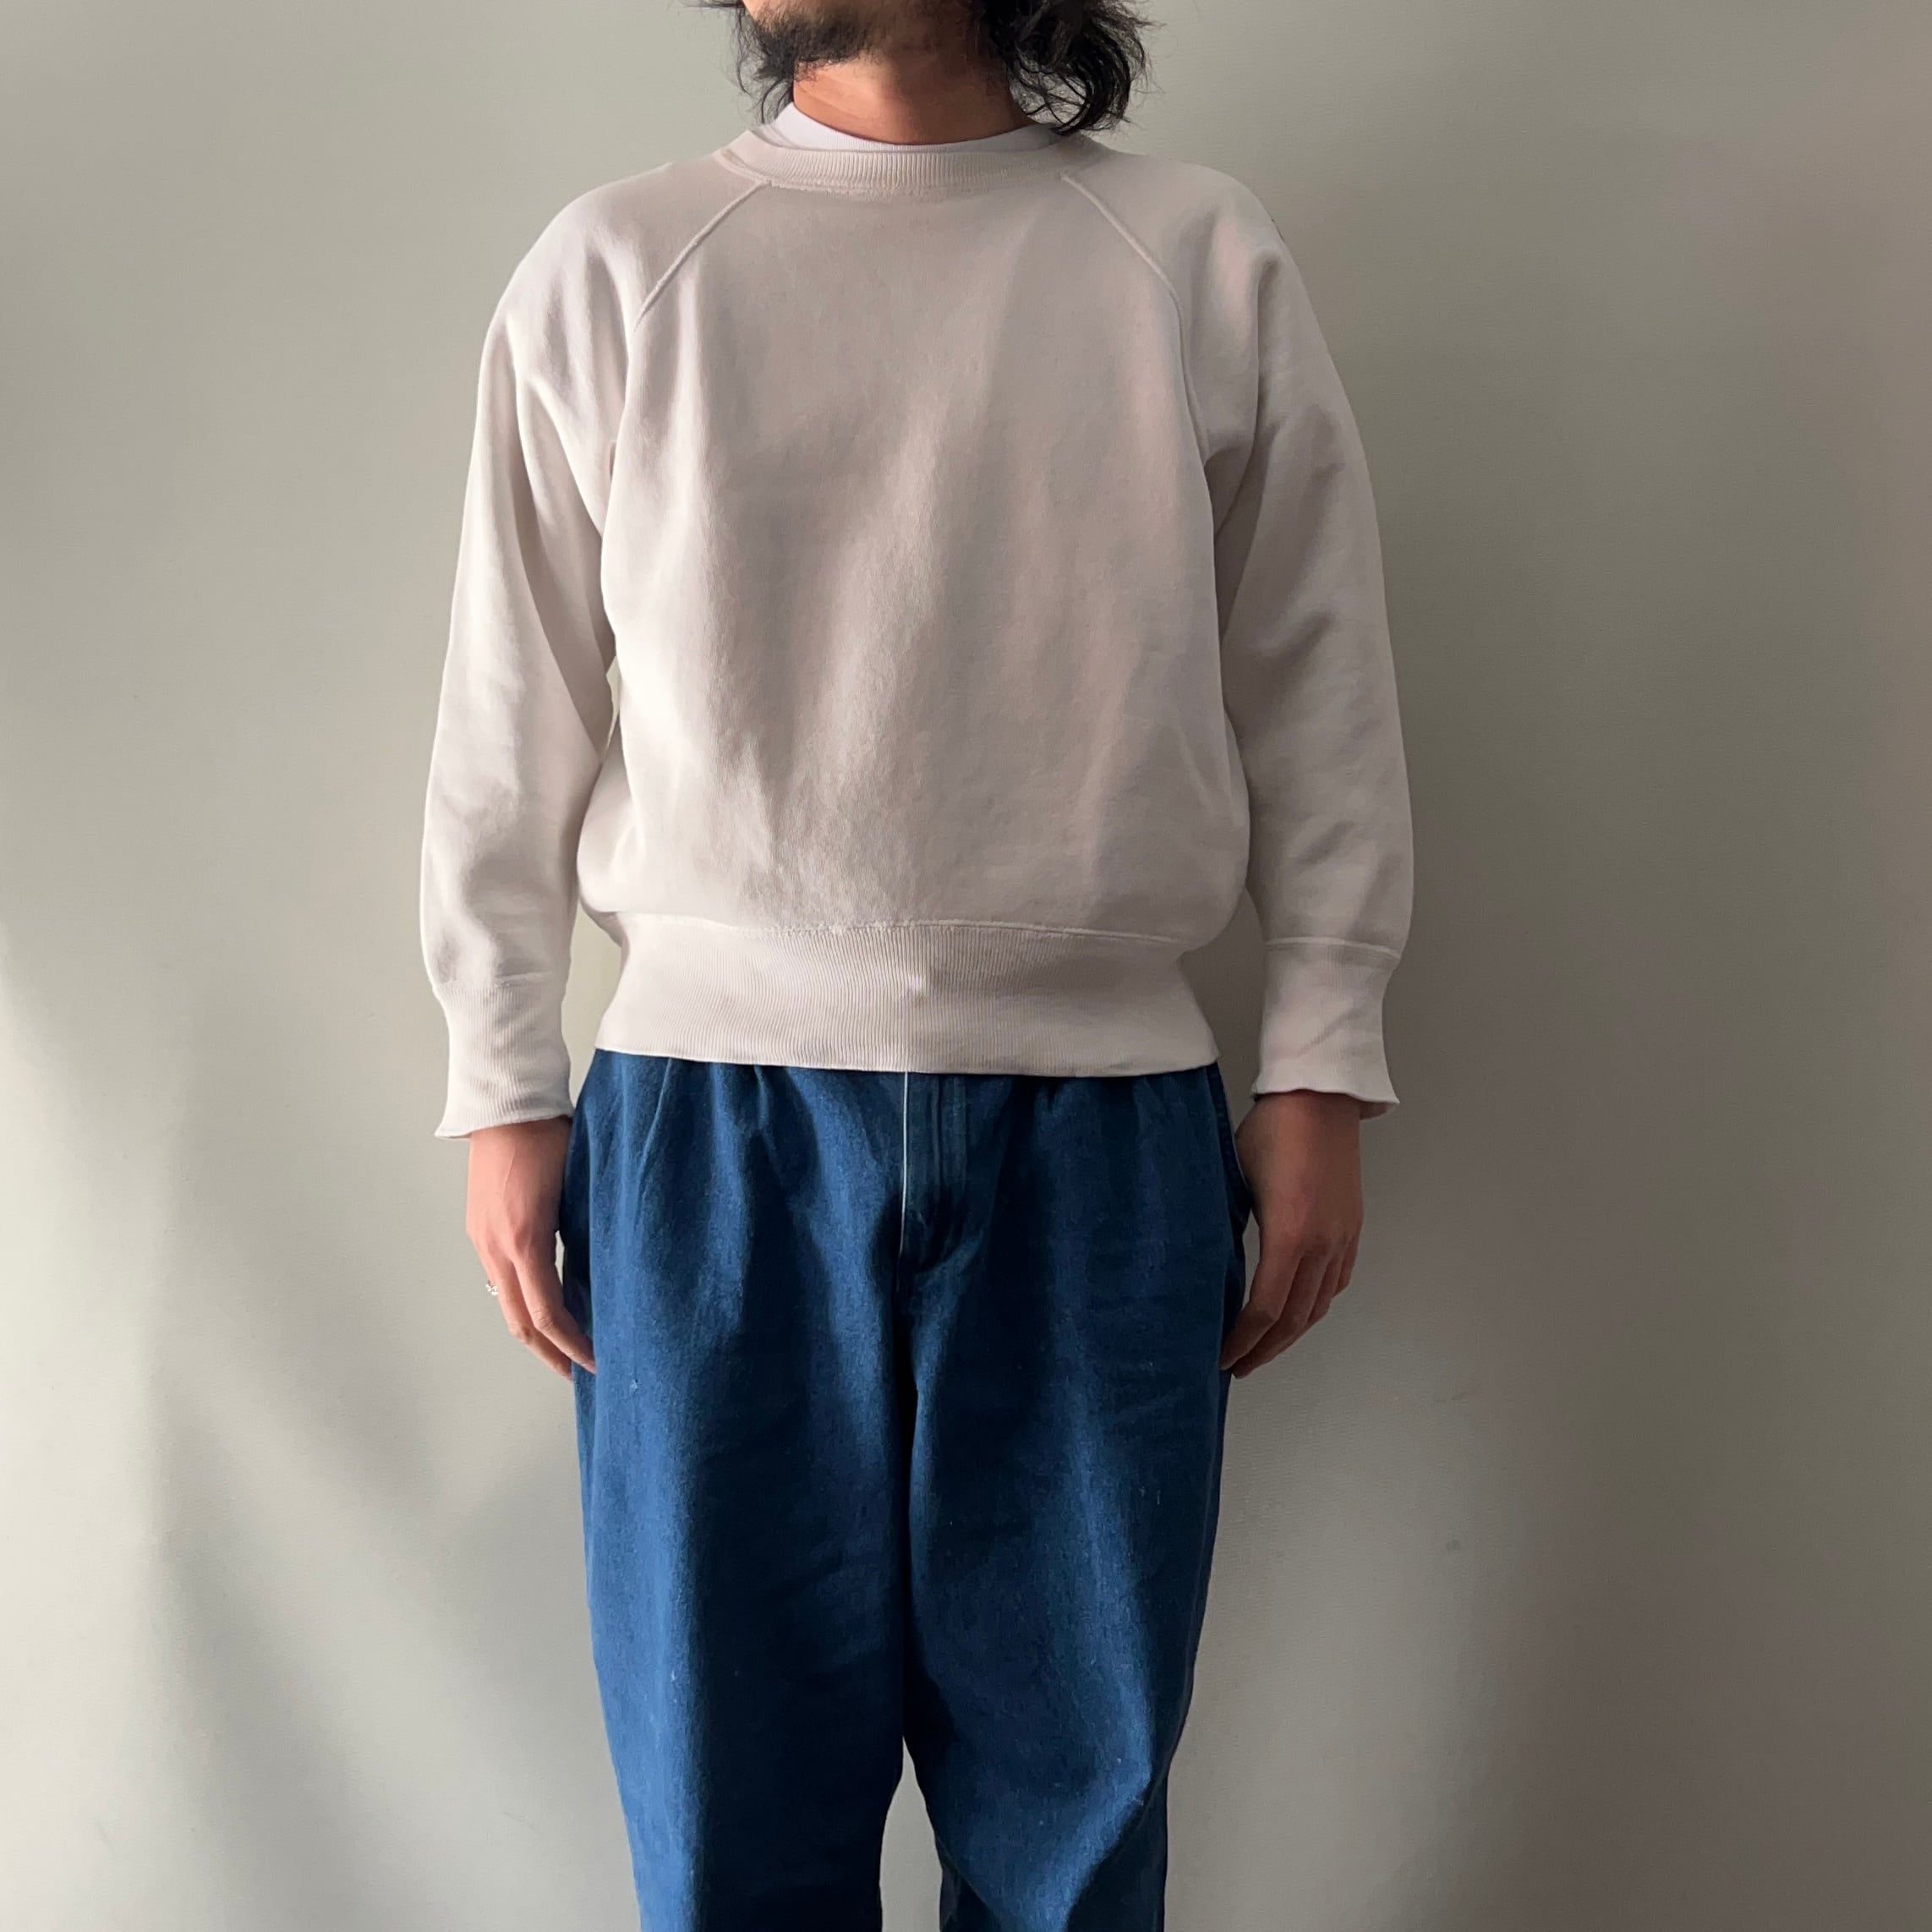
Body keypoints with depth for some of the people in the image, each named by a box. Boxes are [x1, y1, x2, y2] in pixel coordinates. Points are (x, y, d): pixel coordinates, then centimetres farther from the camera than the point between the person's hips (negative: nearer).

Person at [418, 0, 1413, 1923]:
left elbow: (1317, 692, 7)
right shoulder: (608, 268, 7)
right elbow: (512, 728, 8)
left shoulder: (1207, 260, 7)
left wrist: (1319, 1075, 3)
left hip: (1102, 1130, 1)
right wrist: (504, 1099, 5)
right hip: (714, 1117, 0)